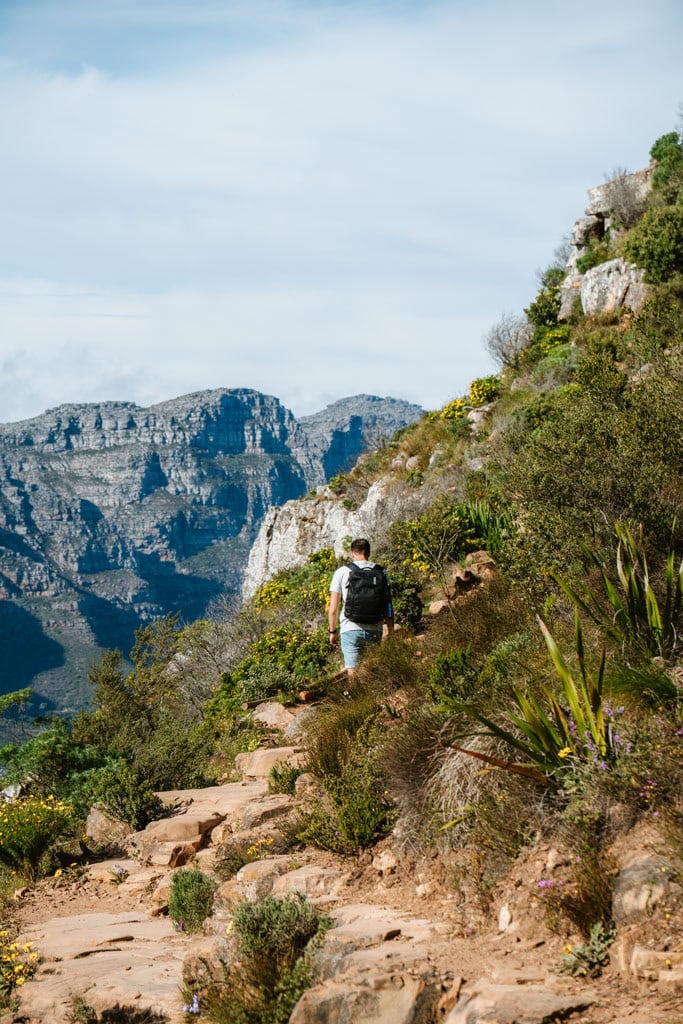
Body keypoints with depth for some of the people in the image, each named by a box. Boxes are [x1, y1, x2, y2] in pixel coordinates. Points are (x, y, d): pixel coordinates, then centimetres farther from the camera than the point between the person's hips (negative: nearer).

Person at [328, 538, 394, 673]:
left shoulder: (342, 572, 1)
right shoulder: (381, 573, 6)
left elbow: (333, 609, -1)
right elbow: (388, 609, 4)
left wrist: (333, 631, 11)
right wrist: (391, 634, 10)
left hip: (350, 629, -2)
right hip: (374, 631, 2)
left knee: (353, 673, -4)